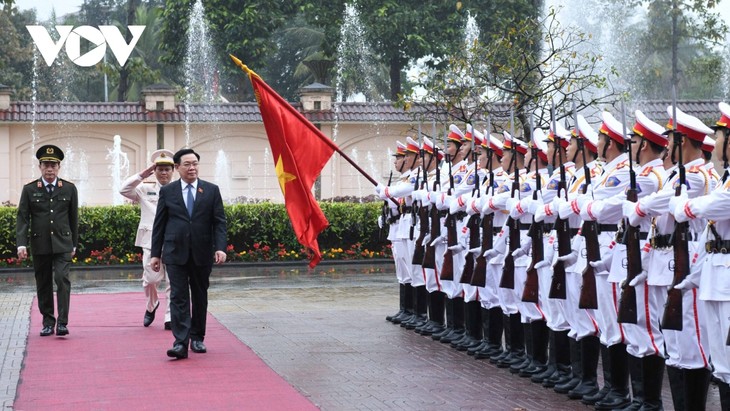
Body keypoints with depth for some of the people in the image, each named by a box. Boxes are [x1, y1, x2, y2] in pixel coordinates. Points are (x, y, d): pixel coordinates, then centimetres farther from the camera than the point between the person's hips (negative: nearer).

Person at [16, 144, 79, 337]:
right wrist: (21, 244, -11)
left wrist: (74, 244, 11)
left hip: (62, 245, -1)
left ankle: (62, 322, -13)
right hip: (40, 245, 1)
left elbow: (73, 218, 10)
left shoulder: (69, 189, 5)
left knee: (62, 279, -14)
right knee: (43, 285, 7)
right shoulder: (29, 190, 2)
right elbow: (22, 218, 0)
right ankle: (48, 322, 17)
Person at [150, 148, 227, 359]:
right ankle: (180, 342, -14)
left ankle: (197, 338, 22)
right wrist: (155, 253, 3)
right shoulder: (167, 191, 5)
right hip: (176, 253, -1)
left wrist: (220, 247, -10)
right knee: (179, 297, -8)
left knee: (200, 297, 10)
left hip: (202, 254, 1)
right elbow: (159, 224, 7)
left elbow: (219, 222, 3)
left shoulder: (211, 190, 6)